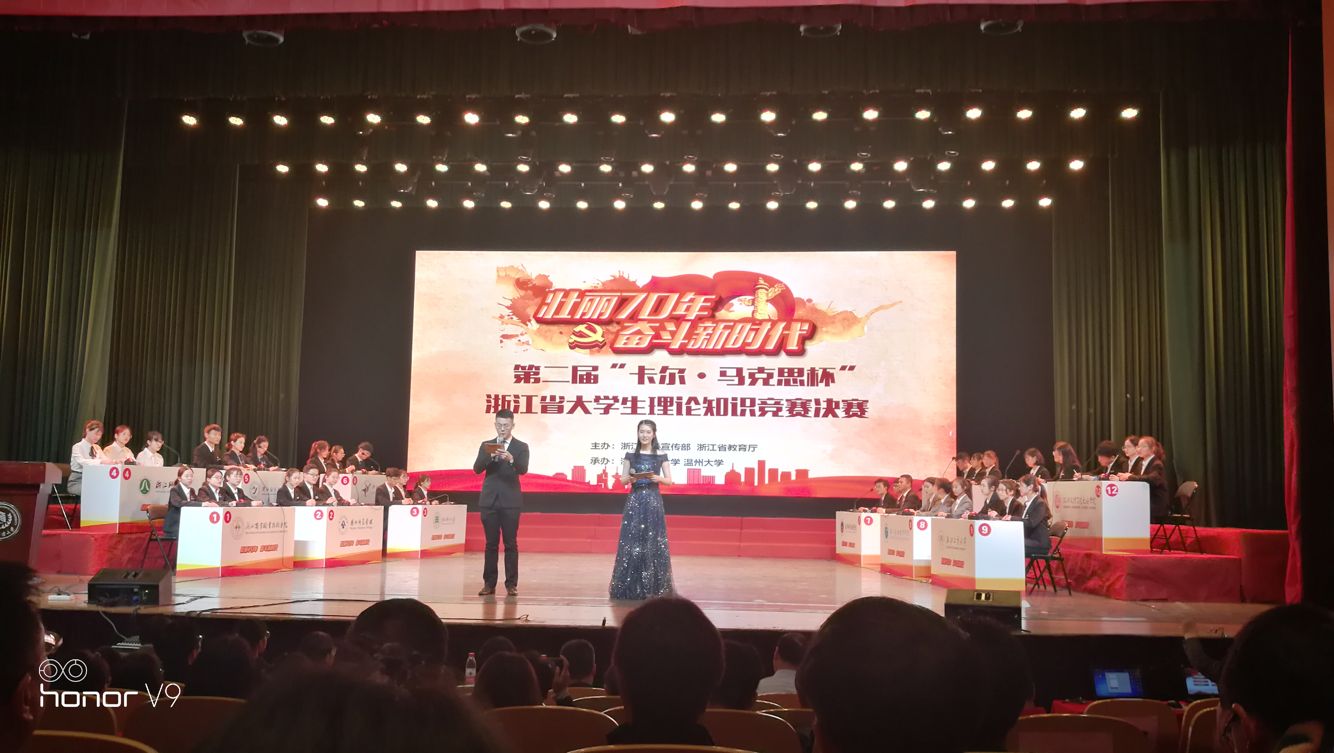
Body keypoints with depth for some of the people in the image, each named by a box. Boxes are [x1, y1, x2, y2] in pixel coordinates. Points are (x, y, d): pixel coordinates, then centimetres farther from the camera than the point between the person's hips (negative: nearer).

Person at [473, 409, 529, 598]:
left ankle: (511, 584, 5)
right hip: (489, 500, 2)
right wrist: (490, 456, -21)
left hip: (510, 501, -2)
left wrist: (510, 459, -33)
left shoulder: (521, 447, 2)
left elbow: (523, 469, -13)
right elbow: (476, 469, -2)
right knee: (491, 544, 5)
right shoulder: (486, 445, 9)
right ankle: (489, 583, 10)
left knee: (511, 543, 0)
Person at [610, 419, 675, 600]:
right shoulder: (630, 455, 6)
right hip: (635, 501, 1)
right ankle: (630, 586, 5)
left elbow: (669, 481, 3)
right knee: (631, 542, -3)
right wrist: (630, 478, -17)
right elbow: (622, 480, 5)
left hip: (653, 501, -1)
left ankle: (653, 586, 6)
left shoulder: (661, 456, 4)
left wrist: (658, 478, -17)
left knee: (653, 542, -2)